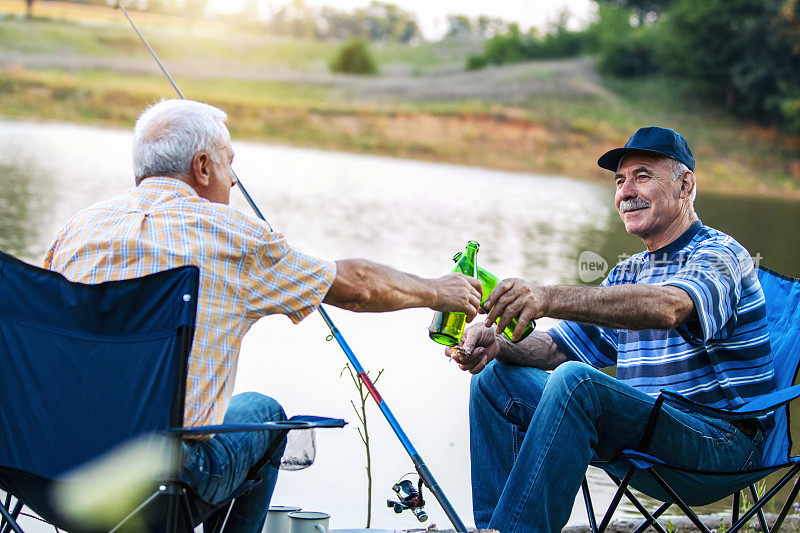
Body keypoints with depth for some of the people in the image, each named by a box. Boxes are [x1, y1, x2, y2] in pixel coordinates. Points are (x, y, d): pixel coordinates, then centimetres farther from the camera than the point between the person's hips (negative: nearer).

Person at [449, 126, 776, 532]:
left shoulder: (719, 254, -8)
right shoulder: (626, 274, 21)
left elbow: (669, 307, -31)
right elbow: (560, 346, 17)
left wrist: (549, 298, -43)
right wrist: (496, 343, -6)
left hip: (720, 443, -8)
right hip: (645, 427, 8)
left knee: (575, 379, -32)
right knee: (496, 379, 2)